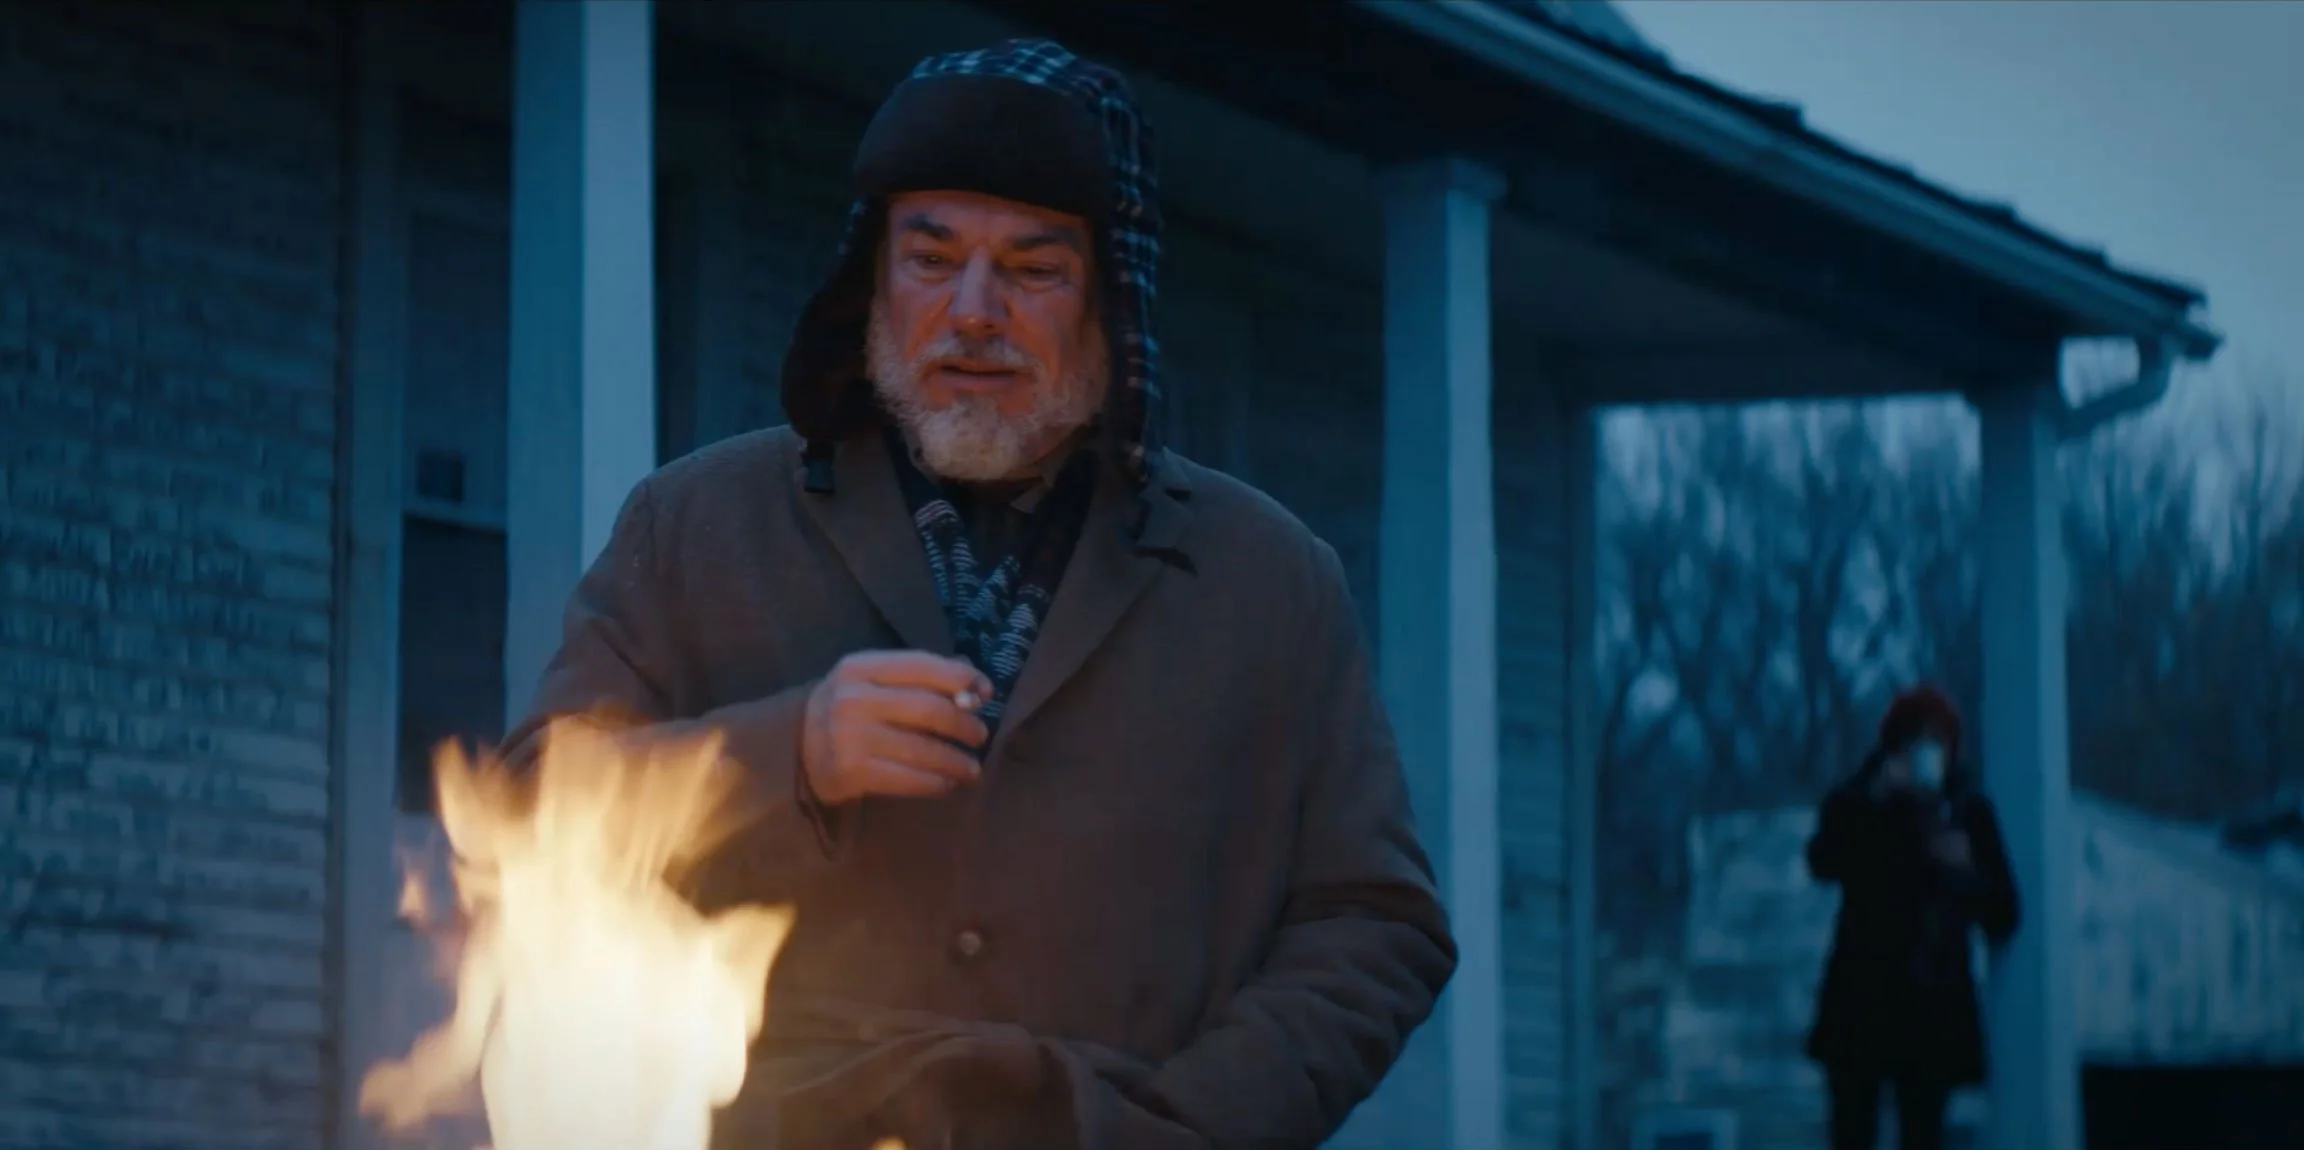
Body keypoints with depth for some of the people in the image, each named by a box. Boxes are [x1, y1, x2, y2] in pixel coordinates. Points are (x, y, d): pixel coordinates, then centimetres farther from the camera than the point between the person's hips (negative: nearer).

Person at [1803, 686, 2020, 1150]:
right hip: (1863, 998, -1)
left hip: (1935, 1007, 1)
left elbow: (2002, 916, 6)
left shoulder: (1969, 811, 8)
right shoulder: (1857, 804, 5)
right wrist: (1875, 798, -24)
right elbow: (1823, 862, -16)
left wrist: (1966, 871, -14)